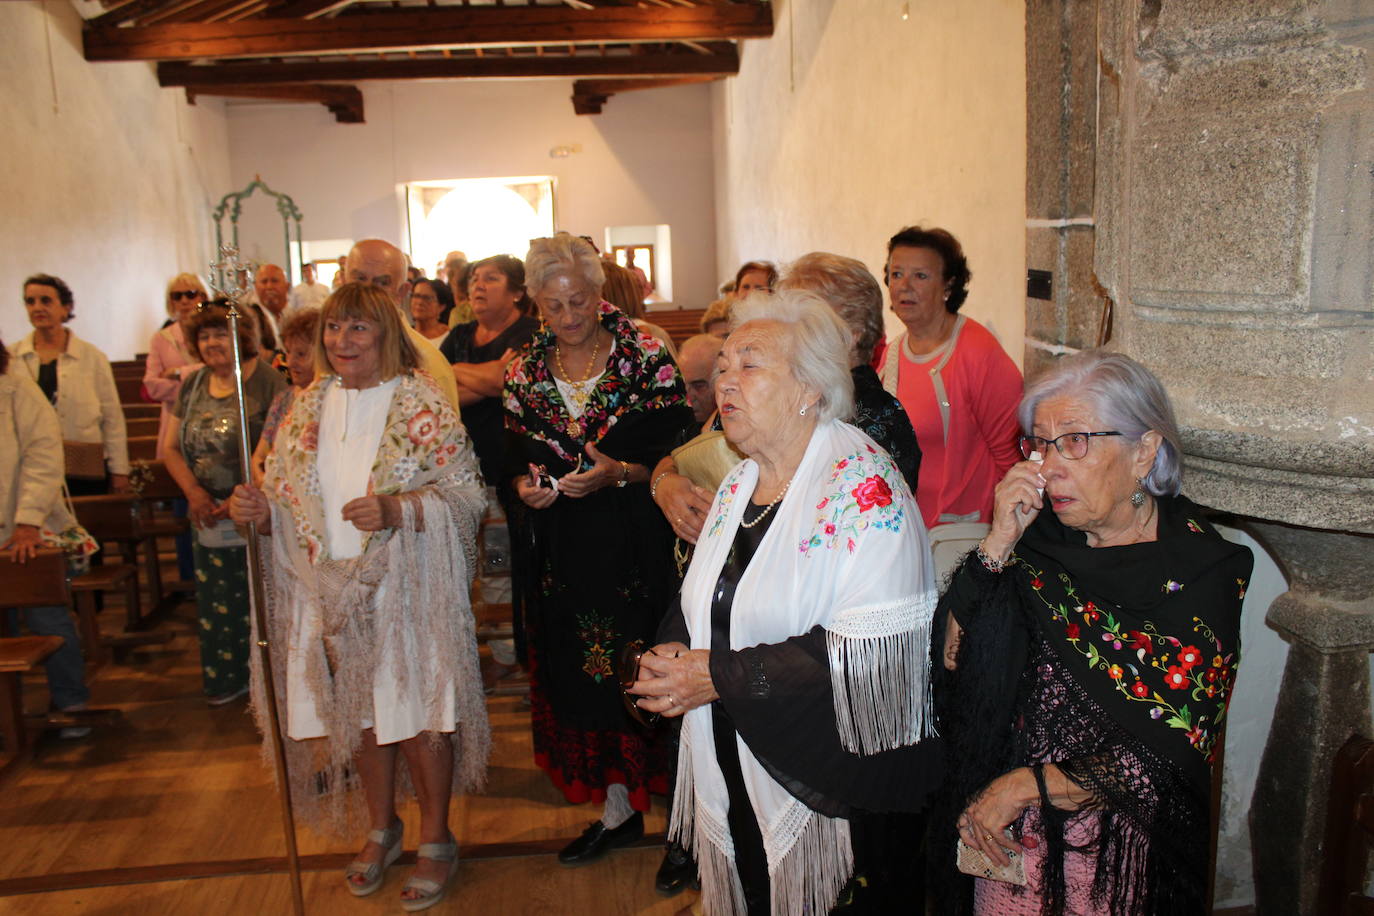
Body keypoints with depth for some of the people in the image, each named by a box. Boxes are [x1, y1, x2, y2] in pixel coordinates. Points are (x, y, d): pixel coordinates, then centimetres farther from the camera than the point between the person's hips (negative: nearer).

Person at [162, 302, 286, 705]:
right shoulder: (193, 385, 11)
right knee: (217, 606, 12)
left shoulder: (267, 382, -10)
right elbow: (170, 447, 13)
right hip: (210, 517, 6)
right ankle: (227, 680, 28)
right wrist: (194, 492, -3)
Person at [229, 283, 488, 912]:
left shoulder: (421, 402, -8)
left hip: (408, 589, -4)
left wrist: (396, 511, -28)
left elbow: (466, 493, -13)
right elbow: (287, 498, 11)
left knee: (418, 714, 3)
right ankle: (381, 829, 37)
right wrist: (260, 511, -11)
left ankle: (435, 839, 25)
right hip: (332, 593, 5)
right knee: (363, 714, 15)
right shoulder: (308, 406, 8)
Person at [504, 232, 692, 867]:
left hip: (637, 550, -4)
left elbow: (679, 454, -7)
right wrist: (526, 486, -8)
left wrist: (619, 474, -21)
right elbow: (513, 461, 13)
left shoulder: (646, 359, -6)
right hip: (562, 558, 4)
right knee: (582, 679, 11)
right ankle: (617, 810, 29)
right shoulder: (524, 373, 8)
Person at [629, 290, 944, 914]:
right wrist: (675, 652, -8)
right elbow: (703, 602, 16)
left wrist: (720, 676, -22)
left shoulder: (864, 487, -19)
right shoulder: (739, 483, 7)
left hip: (837, 794, -7)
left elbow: (876, 654, -26)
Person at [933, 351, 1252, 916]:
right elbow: (950, 656, -9)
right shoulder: (1041, 538, -5)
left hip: (1117, 846, -3)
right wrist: (997, 544, -18)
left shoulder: (1202, 569, -13)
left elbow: (1172, 756, -17)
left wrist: (1025, 785, -18)